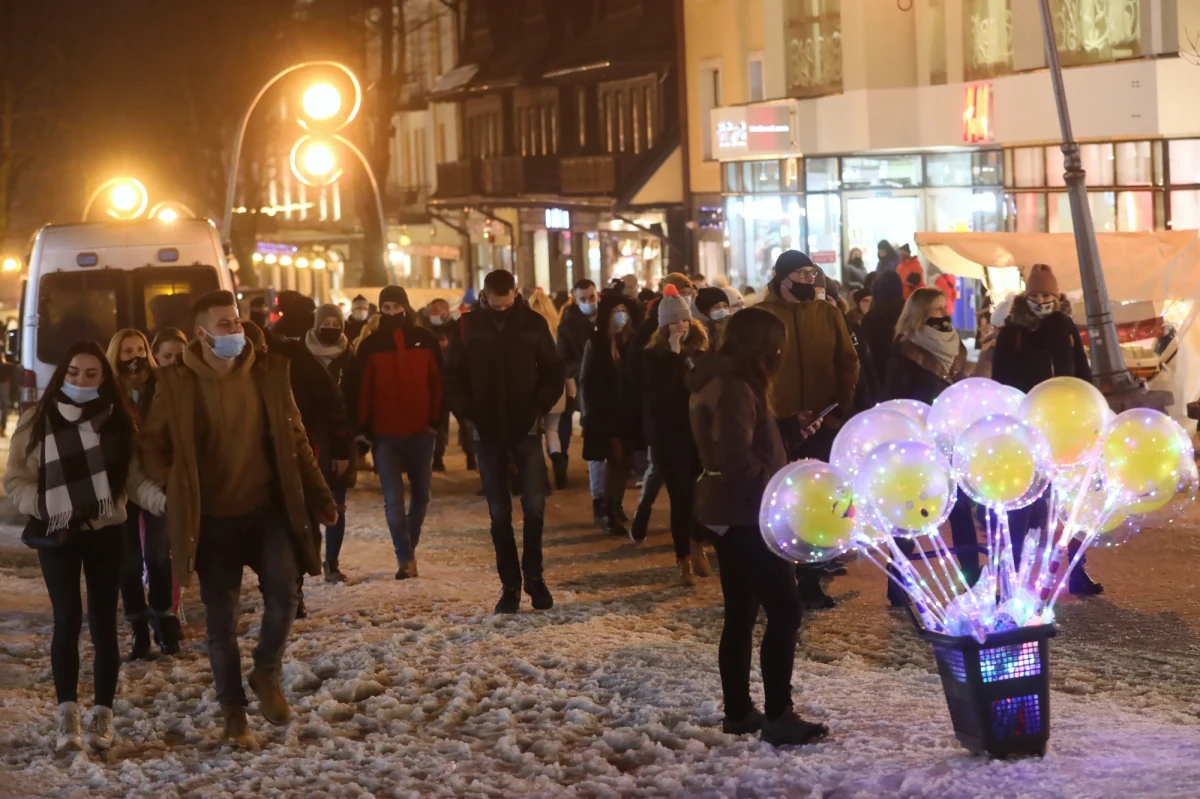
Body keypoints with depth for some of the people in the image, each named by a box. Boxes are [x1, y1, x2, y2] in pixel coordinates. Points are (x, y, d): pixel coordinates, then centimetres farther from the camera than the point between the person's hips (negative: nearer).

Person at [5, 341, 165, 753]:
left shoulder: (118, 422, 4)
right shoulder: (37, 420, -1)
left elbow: (133, 479, -1)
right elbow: (15, 480, 1)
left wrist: (165, 500, -18)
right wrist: (48, 507, -12)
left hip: (106, 533, 2)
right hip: (56, 535, -1)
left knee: (103, 623, 3)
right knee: (67, 620, -8)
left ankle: (102, 715, 11)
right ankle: (67, 713, -1)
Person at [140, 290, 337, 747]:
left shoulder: (268, 373, -1)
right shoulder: (177, 385, -7)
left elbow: (294, 440, 6)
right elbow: (153, 447, 4)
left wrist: (319, 497, 3)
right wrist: (175, 491, -8)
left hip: (267, 508, 1)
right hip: (212, 518, -1)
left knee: (284, 593, -16)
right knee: (221, 619, 4)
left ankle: (266, 673, 11)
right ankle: (233, 711, 19)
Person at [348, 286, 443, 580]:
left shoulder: (425, 340, 2)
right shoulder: (371, 345, 0)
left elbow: (439, 381, 4)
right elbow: (360, 389, 1)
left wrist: (436, 420, -1)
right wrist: (362, 429, -4)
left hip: (420, 431, 1)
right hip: (384, 433, -1)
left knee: (421, 493, 11)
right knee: (393, 498, -7)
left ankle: (409, 549, 29)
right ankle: (404, 557, -3)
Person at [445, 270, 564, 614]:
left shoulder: (533, 323, -1)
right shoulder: (468, 326, 0)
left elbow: (553, 370, 4)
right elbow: (453, 376, 3)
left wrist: (540, 409, -8)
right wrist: (469, 413, -8)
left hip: (526, 429, -1)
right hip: (488, 431, 1)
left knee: (534, 505, -7)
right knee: (499, 512, 5)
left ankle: (533, 575, 10)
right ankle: (510, 584, 11)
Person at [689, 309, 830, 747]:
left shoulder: (722, 383, 13)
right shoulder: (735, 389, -19)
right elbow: (737, 459, -26)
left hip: (731, 513, 11)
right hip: (746, 514, -11)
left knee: (741, 613, 14)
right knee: (784, 610, -9)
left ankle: (738, 711, 18)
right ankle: (778, 716, -9)